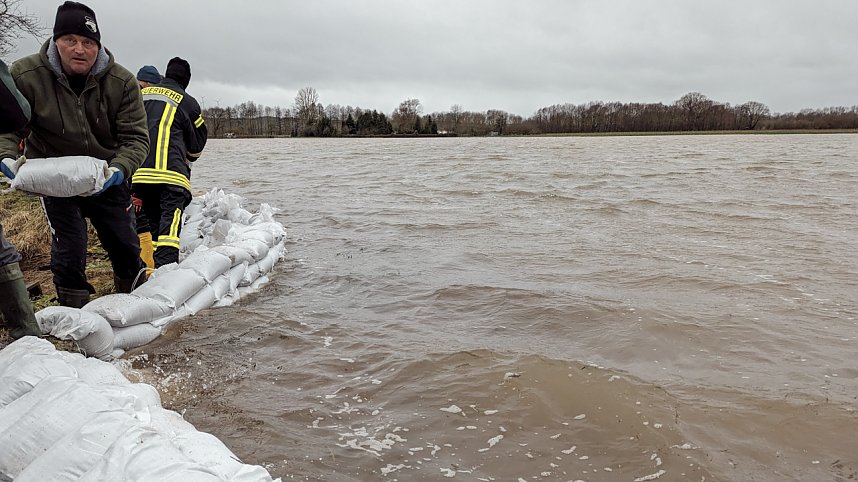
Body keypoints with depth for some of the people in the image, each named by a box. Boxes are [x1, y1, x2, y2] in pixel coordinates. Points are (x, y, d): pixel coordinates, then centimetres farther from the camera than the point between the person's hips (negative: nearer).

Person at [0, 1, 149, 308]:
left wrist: (119, 168, -35)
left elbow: (136, 137, -16)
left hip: (107, 177, 2)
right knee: (69, 248, -7)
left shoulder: (122, 82, -16)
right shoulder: (25, 75, -17)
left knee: (125, 245, 12)